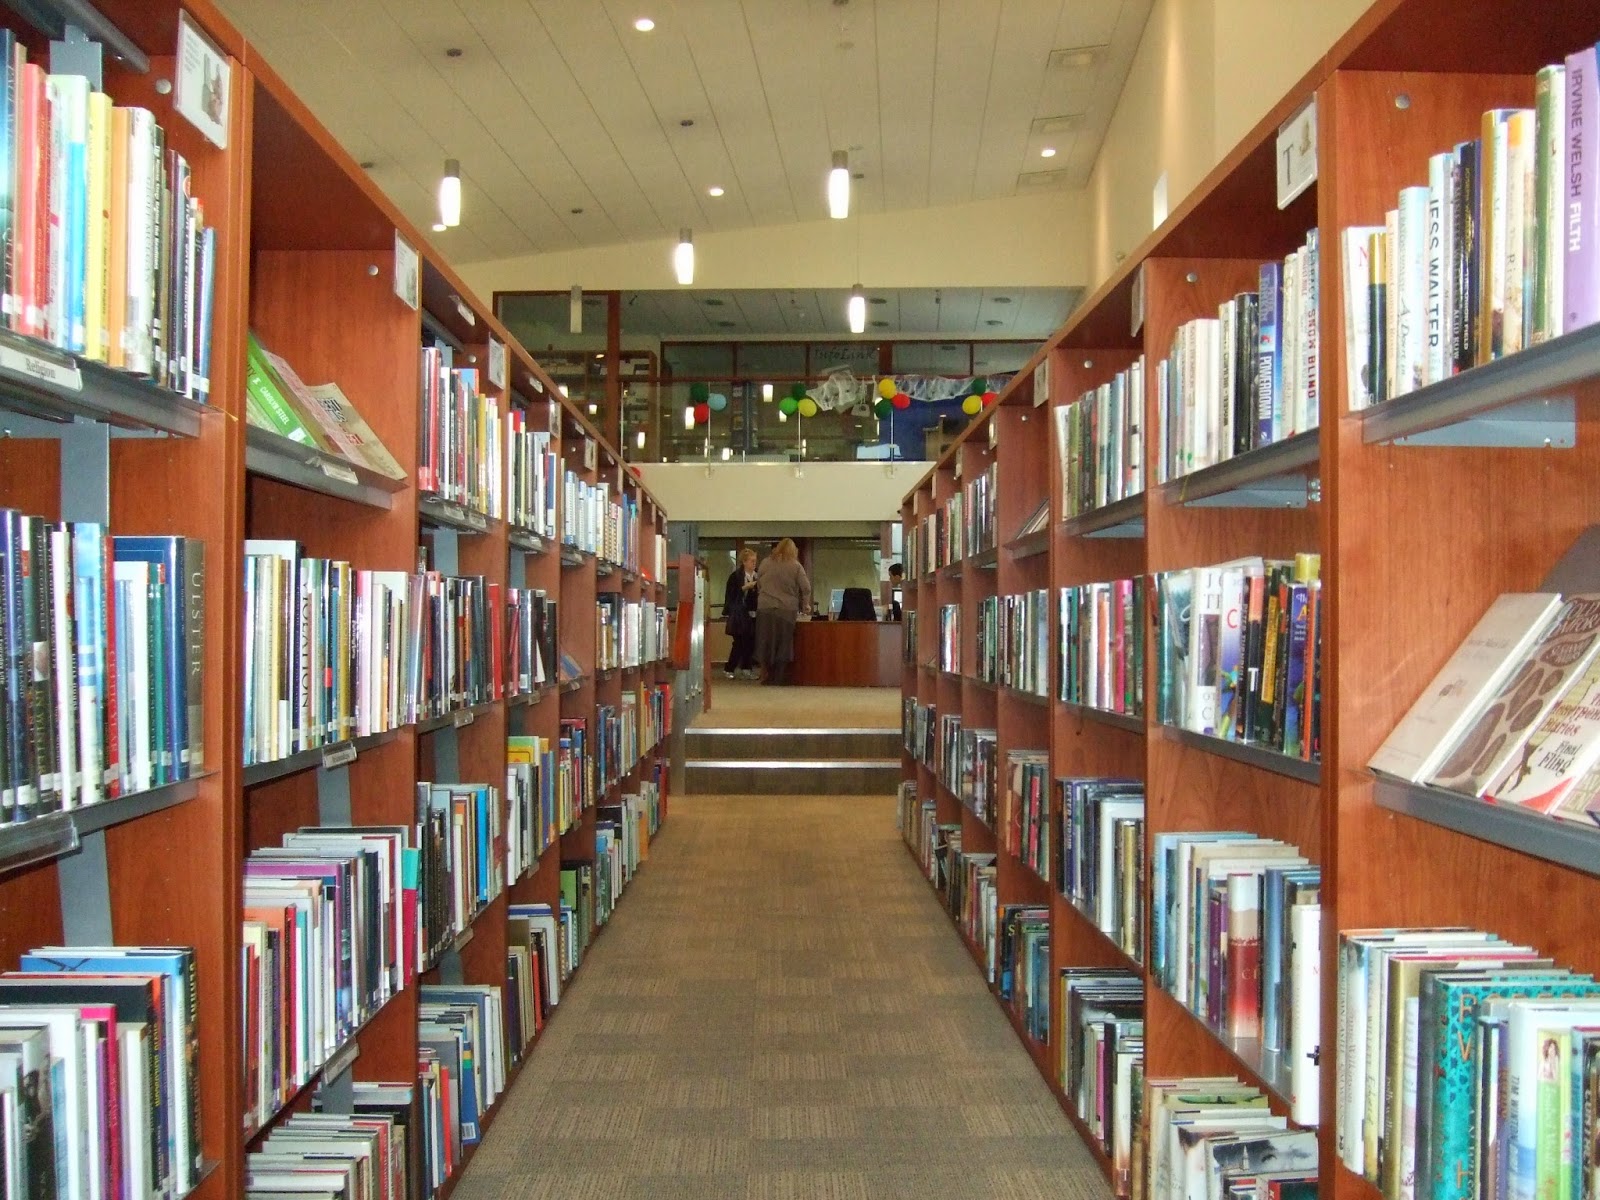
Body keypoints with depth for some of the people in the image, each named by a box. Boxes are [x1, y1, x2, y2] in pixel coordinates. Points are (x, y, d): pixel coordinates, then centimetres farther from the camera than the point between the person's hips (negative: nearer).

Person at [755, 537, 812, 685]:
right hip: (787, 610, -1)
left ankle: (767, 675, 9)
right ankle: (779, 677, 5)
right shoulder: (796, 566, -1)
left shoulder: (766, 563, 5)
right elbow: (806, 588, -2)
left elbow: (758, 584, 13)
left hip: (765, 608, 1)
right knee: (783, 644, 5)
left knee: (766, 643, 8)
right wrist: (805, 605, 11)